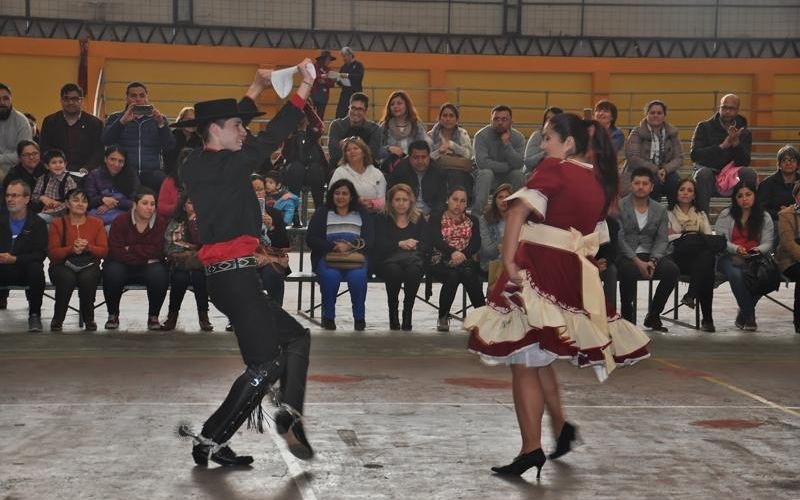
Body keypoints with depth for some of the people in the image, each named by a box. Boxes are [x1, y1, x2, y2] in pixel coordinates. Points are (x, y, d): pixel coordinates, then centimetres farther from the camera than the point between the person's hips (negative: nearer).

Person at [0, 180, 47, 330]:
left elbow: (41, 254, -10)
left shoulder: (37, 223, 0)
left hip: (25, 271, -2)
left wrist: (14, 259, -23)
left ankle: (34, 315, -20)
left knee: (36, 270, -35)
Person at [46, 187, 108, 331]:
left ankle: (89, 319, -14)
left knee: (87, 278, -35)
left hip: (88, 264, 1)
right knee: (67, 277, -36)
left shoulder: (96, 223, 11)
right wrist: (71, 249, -19)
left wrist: (88, 247, -17)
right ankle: (57, 319, -17)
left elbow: (104, 250, 3)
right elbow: (52, 253, -2)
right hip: (63, 265, -1)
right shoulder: (57, 224, 7)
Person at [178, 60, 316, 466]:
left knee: (295, 337, 15)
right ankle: (209, 441, -4)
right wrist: (303, 90, -17)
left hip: (226, 275, 10)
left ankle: (290, 413, -2)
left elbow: (233, 126, 29)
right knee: (266, 364, -6)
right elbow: (268, 141, -18)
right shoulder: (219, 167, -12)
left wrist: (256, 89, 34)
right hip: (234, 273, -10)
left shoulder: (198, 165, 13)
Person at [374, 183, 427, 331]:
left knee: (413, 270, -35)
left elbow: (426, 245, 7)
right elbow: (379, 245, -3)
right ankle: (393, 315, -21)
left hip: (413, 259, 1)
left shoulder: (419, 220, 18)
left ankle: (407, 313, -23)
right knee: (394, 271, -36)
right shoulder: (382, 220, 13)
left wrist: (413, 246, -16)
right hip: (388, 260, -1)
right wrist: (400, 244, -18)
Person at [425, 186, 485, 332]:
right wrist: (452, 252, -29)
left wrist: (462, 255, -19)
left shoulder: (472, 220, 18)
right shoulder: (436, 217, 9)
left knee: (468, 274, -32)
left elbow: (476, 243, 2)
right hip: (442, 261, -2)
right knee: (452, 276, -33)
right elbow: (434, 239, -9)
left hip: (466, 261, 2)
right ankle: (443, 317, -17)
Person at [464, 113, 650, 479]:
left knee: (524, 362, -1)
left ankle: (531, 449, -1)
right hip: (573, 274, 8)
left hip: (538, 268, -8)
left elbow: (520, 210, -21)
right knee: (537, 359, 23)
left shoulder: (554, 169, -7)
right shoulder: (598, 181, 15)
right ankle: (561, 428, 27)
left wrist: (508, 259, -21)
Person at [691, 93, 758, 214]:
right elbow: (694, 154, -10)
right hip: (710, 175, -2)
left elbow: (745, 162, -3)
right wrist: (722, 146, -16)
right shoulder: (704, 127, 5)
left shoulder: (744, 133, 9)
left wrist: (736, 143, -20)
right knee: (703, 173, -35)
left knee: (750, 174, -26)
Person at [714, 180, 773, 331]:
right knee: (736, 274, -37)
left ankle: (743, 313, -10)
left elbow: (767, 243, 6)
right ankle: (749, 316, -21)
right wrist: (736, 249, -19)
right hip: (729, 257, -1)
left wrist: (758, 250, -17)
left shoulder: (764, 217, 10)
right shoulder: (725, 215, 4)